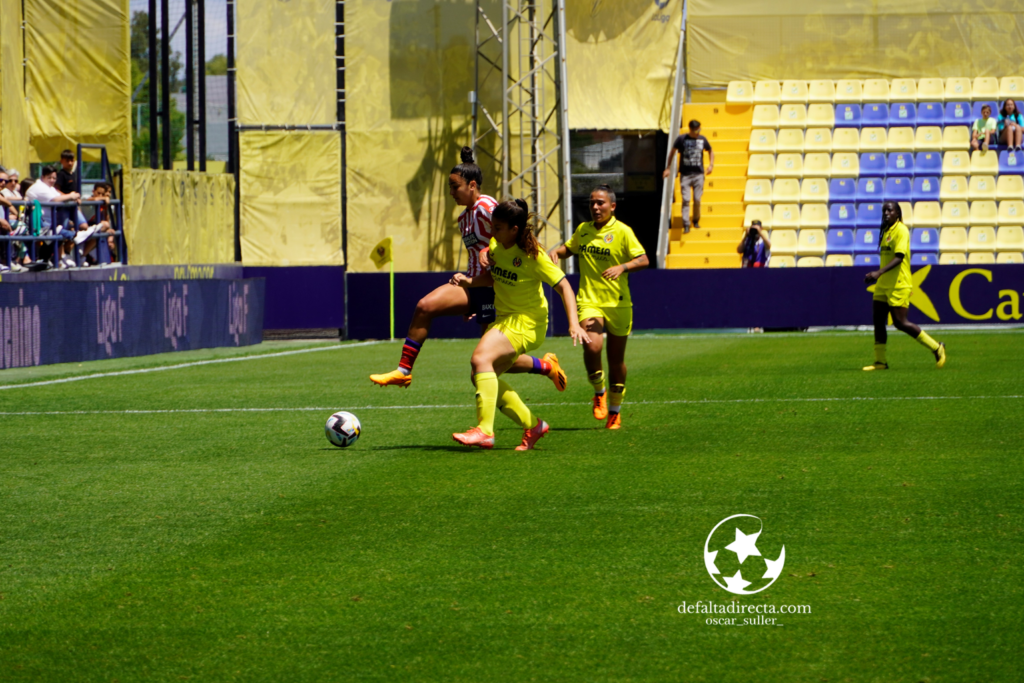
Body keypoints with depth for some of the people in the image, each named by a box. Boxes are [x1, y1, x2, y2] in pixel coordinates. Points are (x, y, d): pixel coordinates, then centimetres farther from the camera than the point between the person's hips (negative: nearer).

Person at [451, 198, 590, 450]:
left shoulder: (532, 255, -19)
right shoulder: (496, 247, 1)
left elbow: (564, 287, -17)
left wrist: (574, 324, -27)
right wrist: (468, 281, -1)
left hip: (526, 321, -9)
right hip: (504, 317, 9)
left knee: (481, 359, -28)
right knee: (481, 377, 3)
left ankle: (484, 430, -30)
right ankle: (532, 425, 15)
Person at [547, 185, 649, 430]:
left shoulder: (622, 232, -5)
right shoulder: (583, 230, 8)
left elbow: (643, 260, -11)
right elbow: (569, 248, 27)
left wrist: (622, 267, -28)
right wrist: (556, 251, 5)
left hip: (618, 304, -2)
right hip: (589, 301, 2)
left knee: (616, 360, 8)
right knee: (592, 346, -24)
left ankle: (615, 411, 27)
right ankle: (598, 392, 2)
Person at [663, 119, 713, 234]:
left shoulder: (702, 139, 4)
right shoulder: (681, 139, -4)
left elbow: (710, 151, 20)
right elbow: (672, 152, 5)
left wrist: (711, 165, 6)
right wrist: (668, 168, 2)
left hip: (699, 174, 2)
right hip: (685, 174, -2)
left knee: (697, 199, 1)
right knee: (686, 200, -7)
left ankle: (696, 220, 21)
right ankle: (686, 224, -6)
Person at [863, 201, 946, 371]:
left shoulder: (901, 231, -13)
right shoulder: (886, 231, 14)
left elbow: (899, 257, -23)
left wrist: (879, 272, -33)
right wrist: (875, 275, 18)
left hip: (898, 285, -9)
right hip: (883, 285, 9)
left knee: (900, 322, -11)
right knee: (878, 321, 4)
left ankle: (936, 348, 1)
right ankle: (880, 362, 10)